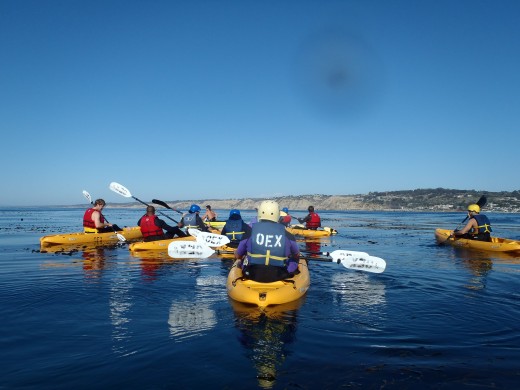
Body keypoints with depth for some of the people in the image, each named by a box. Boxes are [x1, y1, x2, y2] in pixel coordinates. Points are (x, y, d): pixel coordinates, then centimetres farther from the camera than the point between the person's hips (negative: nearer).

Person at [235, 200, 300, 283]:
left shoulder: (249, 233, -3)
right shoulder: (287, 235, -3)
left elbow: (237, 256, 9)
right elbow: (297, 255, 15)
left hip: (252, 276, 1)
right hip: (279, 277, 0)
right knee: (294, 258, 22)